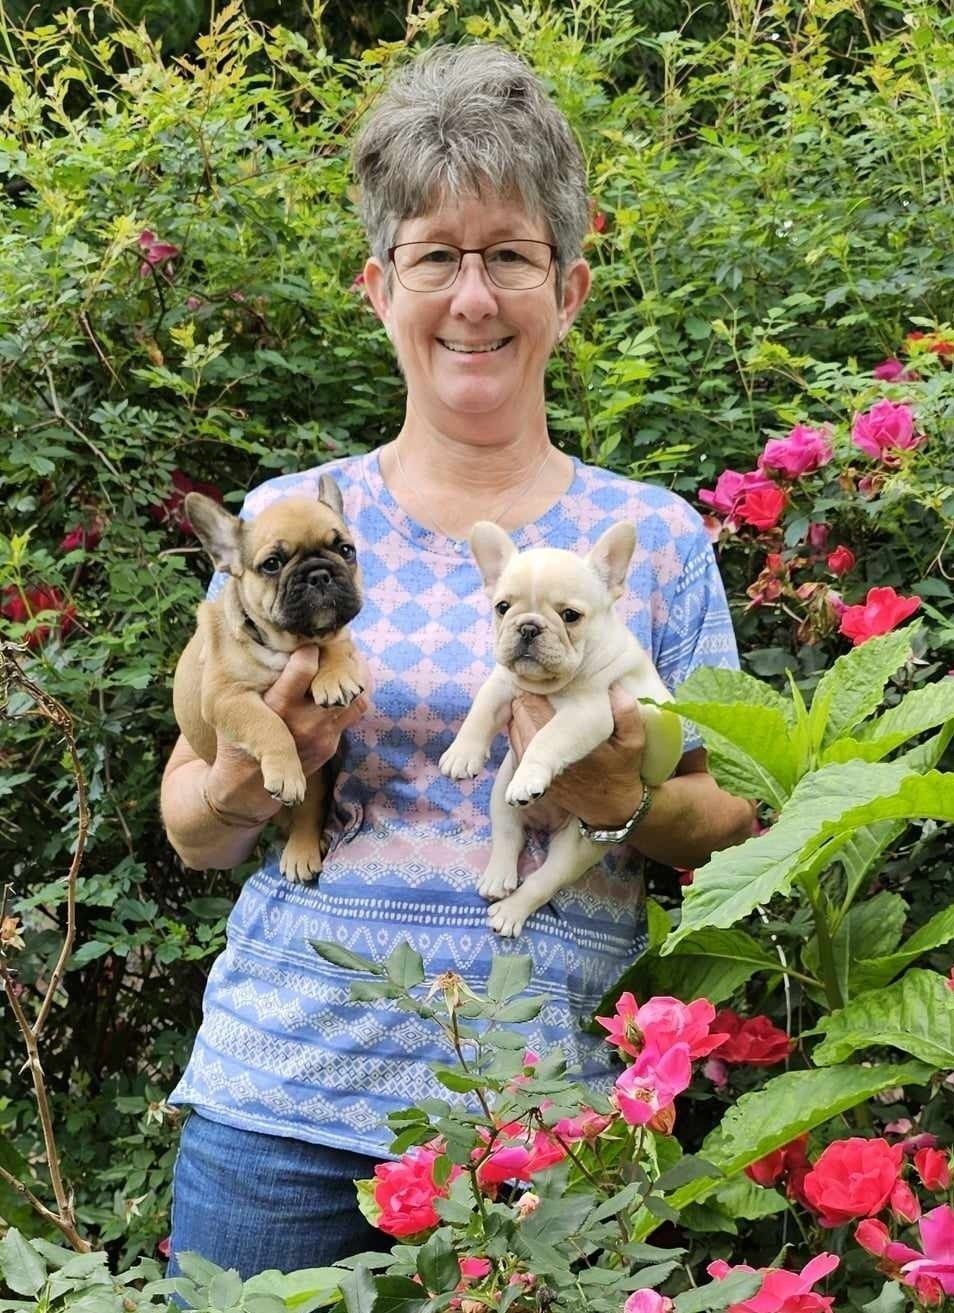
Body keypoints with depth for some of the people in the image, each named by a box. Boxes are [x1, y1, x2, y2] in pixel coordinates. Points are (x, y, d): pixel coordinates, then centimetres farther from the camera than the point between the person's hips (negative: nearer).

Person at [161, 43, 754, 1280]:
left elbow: (736, 829, 4)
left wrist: (623, 799, -16)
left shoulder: (656, 535, 4)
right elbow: (192, 832, 8)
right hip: (282, 1096, 1)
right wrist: (251, 774, -14)